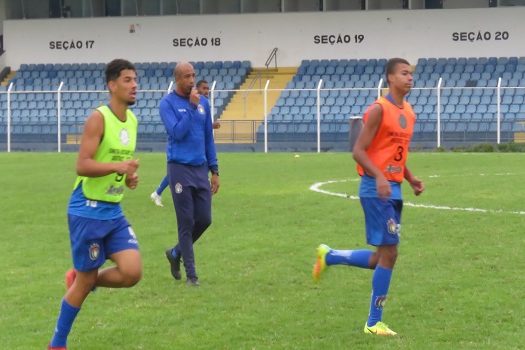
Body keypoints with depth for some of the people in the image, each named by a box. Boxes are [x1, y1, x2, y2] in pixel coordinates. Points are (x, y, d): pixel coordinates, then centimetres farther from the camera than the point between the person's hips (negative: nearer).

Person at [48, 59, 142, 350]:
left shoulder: (132, 119, 8)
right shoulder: (98, 118, -16)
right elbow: (82, 165, -22)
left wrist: (129, 176, 3)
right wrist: (117, 166, -35)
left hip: (114, 211, 7)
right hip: (88, 211, -7)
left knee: (132, 273, -7)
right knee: (84, 281, 2)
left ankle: (80, 279, 21)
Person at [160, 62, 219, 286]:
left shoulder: (203, 102, 10)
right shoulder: (168, 103, -5)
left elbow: (209, 138, 14)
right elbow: (177, 132, -18)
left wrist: (214, 170, 11)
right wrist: (192, 107, -17)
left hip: (201, 169, 5)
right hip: (180, 169, -5)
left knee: (204, 219, 4)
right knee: (186, 223, -2)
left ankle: (176, 253, 28)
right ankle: (191, 275, 5)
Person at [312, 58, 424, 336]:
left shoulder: (408, 113, 14)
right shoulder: (379, 110, -11)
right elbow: (358, 151, -14)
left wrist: (411, 179, 8)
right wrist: (379, 177, -27)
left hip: (393, 189, 8)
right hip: (376, 189, -8)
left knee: (381, 258, 9)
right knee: (389, 253, -8)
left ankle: (328, 256, 29)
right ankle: (374, 323, 0)